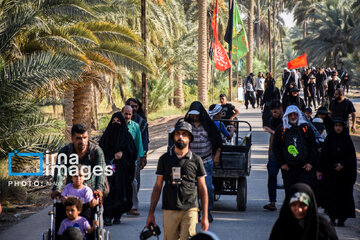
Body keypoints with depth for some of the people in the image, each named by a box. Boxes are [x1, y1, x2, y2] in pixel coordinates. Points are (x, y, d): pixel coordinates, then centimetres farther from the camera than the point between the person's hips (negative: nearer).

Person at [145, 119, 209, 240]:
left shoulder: (196, 160, 7)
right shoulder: (164, 159, 9)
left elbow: (203, 189, 9)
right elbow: (157, 187, 12)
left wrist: (205, 216, 5)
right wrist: (151, 213, 7)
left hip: (189, 210, -1)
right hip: (169, 211, 1)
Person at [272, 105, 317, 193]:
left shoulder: (306, 129, 5)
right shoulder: (280, 130, 5)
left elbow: (313, 147, 7)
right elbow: (275, 148, 8)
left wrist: (310, 163, -1)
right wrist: (281, 164, 1)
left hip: (305, 167, -1)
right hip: (288, 168, 1)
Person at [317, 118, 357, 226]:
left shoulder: (347, 140, 4)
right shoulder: (329, 139, 6)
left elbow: (351, 156, 1)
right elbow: (323, 155, 4)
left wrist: (343, 165, -15)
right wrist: (320, 170, -1)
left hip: (344, 172, 0)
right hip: (330, 172, 0)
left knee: (344, 195, -1)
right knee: (331, 194, -6)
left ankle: (341, 218, 5)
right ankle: (332, 217, 1)